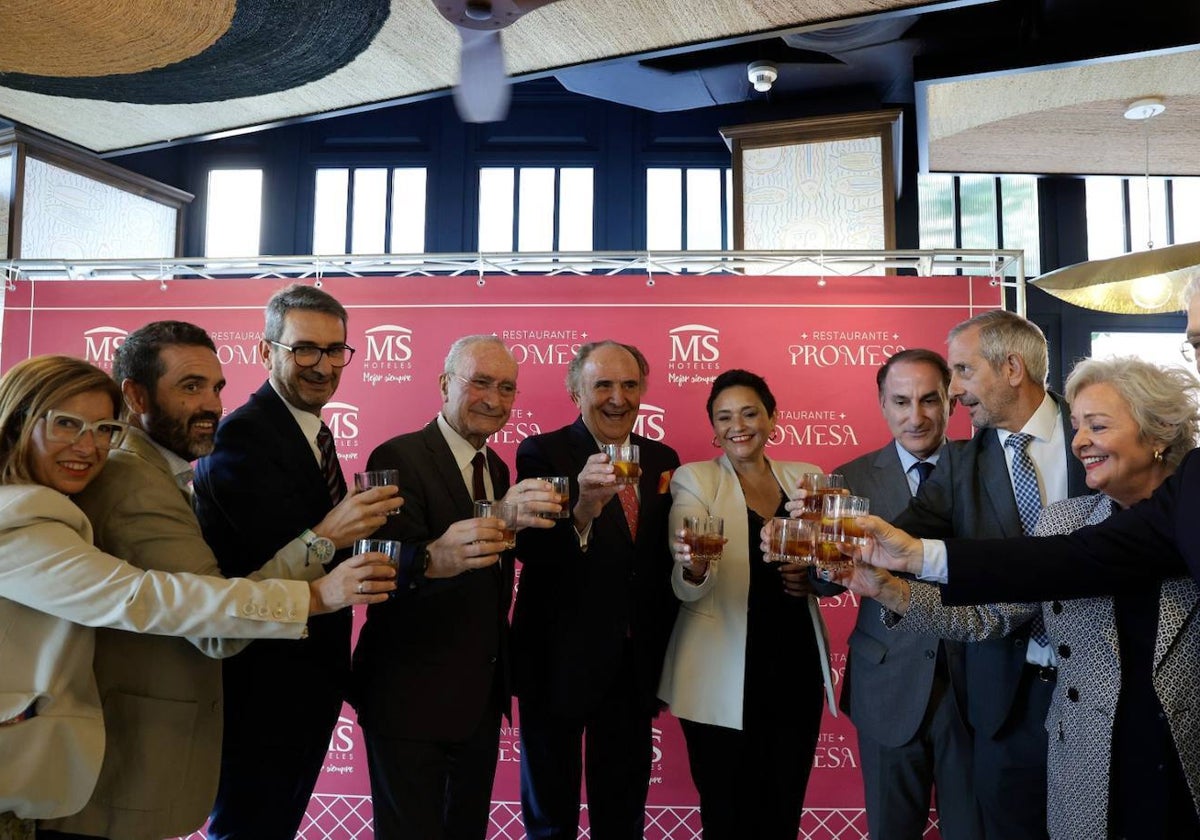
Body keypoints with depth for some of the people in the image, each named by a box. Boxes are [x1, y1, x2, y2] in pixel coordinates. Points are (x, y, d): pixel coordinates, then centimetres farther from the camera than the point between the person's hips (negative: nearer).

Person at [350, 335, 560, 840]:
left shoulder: (498, 469, 8)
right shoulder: (398, 458, -16)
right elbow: (388, 568, -32)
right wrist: (432, 560, -48)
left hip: (483, 697, 7)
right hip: (411, 698, -7)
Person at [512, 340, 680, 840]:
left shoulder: (662, 459, 6)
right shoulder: (541, 453, -10)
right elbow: (531, 552, -24)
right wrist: (582, 508, -41)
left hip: (635, 665, 5)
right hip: (560, 663, -4)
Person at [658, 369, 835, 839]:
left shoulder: (806, 477, 7)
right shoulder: (694, 479, -4)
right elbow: (686, 588, -16)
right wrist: (693, 568, -38)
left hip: (796, 666, 4)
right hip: (724, 678, -3)